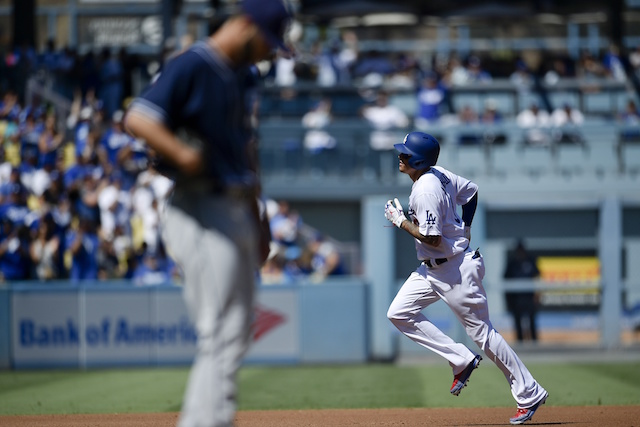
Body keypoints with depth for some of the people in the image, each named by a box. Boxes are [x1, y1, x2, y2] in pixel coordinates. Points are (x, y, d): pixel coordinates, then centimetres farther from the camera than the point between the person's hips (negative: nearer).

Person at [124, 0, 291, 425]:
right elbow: (138, 118, -22)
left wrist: (257, 217, 21)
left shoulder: (238, 75, 16)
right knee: (222, 334, -13)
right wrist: (182, 154, -34)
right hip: (202, 212, -10)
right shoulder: (191, 67, -12)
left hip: (237, 212, 10)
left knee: (237, 333, 13)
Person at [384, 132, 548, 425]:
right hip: (432, 268, 10)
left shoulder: (425, 191, -25)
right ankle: (462, 360, 8)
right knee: (399, 313, 6)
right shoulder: (439, 174, 3)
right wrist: (464, 228, 18)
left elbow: (432, 239, -27)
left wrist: (401, 221, -15)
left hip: (454, 271, -10)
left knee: (481, 332, -2)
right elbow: (470, 190, 18)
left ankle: (530, 394, 7)